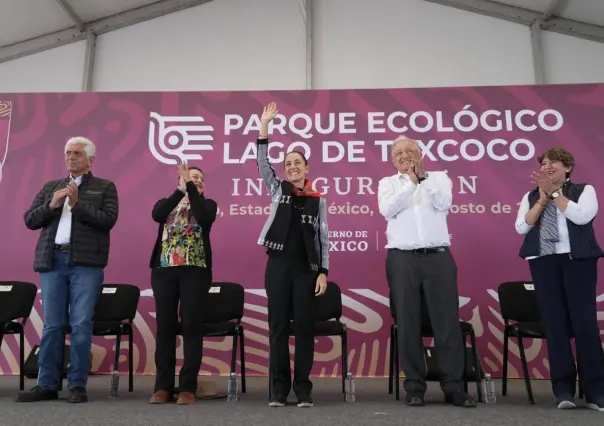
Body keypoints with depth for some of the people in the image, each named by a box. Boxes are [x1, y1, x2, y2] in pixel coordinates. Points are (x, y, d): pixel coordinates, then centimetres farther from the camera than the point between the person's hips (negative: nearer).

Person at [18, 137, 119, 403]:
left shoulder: (105, 187, 8)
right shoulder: (50, 187, 20)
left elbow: (108, 220, -6)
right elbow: (30, 220, 12)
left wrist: (77, 204, -10)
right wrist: (51, 205, -4)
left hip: (86, 263, -3)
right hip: (52, 261, 4)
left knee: (81, 324, -3)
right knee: (52, 325, 6)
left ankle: (77, 385, 4)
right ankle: (47, 384, 13)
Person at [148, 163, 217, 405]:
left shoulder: (207, 204, 10)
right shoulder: (166, 203, 15)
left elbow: (203, 218, -14)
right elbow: (156, 215, -9)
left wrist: (191, 187, -12)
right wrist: (180, 190, -16)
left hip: (195, 270, -2)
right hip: (164, 269, 2)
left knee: (191, 325, -4)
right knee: (165, 325, 2)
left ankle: (188, 387, 2)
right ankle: (163, 386, 9)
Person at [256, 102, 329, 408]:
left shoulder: (318, 200, 7)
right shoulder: (278, 190, 9)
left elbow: (323, 238, 4)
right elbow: (262, 163, -2)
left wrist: (323, 272, -4)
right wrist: (264, 126, -9)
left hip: (306, 268, 0)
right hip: (278, 264, 1)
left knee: (304, 326, 2)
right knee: (278, 326, 3)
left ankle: (303, 388, 12)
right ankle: (279, 388, 12)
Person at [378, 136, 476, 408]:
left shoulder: (439, 177, 12)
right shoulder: (388, 183, 12)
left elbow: (443, 203, -7)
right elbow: (387, 210, -8)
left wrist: (423, 177, -9)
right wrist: (411, 182, -8)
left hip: (439, 256, 0)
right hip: (402, 259, 0)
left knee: (447, 322, 1)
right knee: (408, 324, 3)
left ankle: (453, 386, 10)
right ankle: (414, 386, 14)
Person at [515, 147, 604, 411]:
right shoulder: (531, 196, 15)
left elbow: (581, 216, -11)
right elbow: (522, 227, 1)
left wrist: (554, 193, -7)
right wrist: (543, 198, -4)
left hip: (578, 260, -2)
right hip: (543, 262, 2)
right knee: (554, 323, 0)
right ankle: (563, 388, 7)